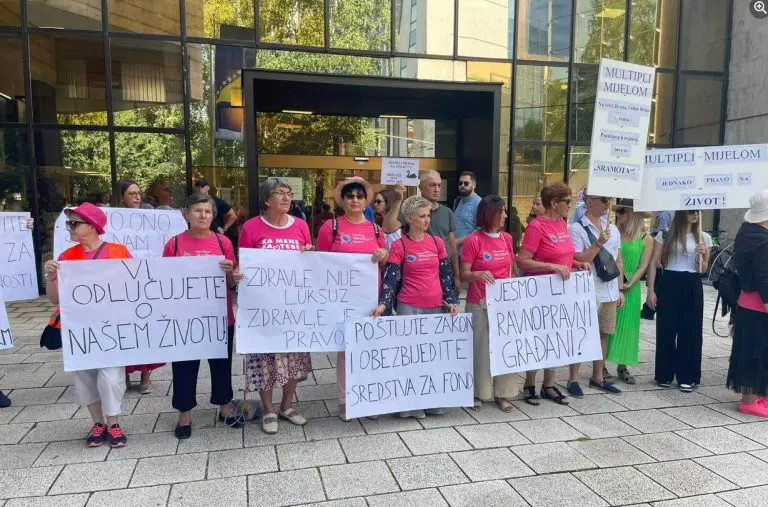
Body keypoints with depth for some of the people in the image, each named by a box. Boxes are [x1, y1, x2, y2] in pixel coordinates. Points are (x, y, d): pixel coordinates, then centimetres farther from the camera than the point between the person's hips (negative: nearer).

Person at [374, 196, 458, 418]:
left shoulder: (437, 242, 8)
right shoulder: (399, 245, -3)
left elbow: (446, 275, 11)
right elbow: (390, 278, -7)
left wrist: (451, 301, 3)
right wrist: (383, 304, -20)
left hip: (436, 307, 4)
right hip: (409, 308, -4)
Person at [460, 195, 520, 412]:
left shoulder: (507, 238, 7)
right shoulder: (473, 240, -10)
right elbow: (464, 276, -9)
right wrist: (477, 274, -29)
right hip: (479, 303, -5)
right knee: (481, 347, 3)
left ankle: (503, 393, 18)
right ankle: (478, 394, 18)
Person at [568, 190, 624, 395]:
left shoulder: (613, 229, 13)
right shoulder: (576, 229, -9)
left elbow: (618, 261, 16)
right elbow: (578, 261, -15)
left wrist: (620, 289, 13)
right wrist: (598, 243, -20)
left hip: (609, 292, 7)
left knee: (603, 334, 13)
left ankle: (598, 377, 26)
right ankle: (573, 379, 11)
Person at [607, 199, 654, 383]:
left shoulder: (646, 239, 1)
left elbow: (643, 266, -2)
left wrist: (629, 285, -13)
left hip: (630, 288, 0)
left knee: (626, 325, 5)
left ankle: (622, 366, 16)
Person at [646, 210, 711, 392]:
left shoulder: (704, 237, 7)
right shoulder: (665, 235, 1)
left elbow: (703, 270, 10)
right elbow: (653, 263, 0)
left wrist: (701, 256, -11)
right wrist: (651, 290, -6)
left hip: (692, 287, 2)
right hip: (668, 284, -2)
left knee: (690, 331, 5)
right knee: (666, 330, 4)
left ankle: (687, 376, 16)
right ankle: (664, 374, 17)